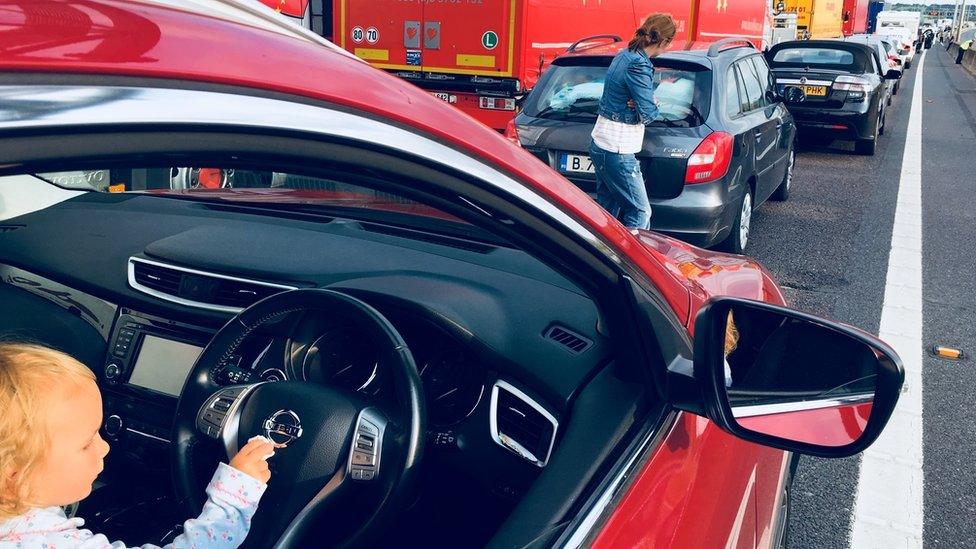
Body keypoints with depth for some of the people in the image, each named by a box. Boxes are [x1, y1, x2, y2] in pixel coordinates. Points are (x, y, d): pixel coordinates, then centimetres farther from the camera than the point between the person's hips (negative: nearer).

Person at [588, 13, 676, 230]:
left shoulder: (624, 56, 10)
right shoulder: (639, 66, -20)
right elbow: (648, 114, -18)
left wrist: (643, 103, -3)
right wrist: (653, 106, 5)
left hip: (600, 144, 10)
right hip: (617, 152, -10)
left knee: (607, 210, 17)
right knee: (640, 212, -1)